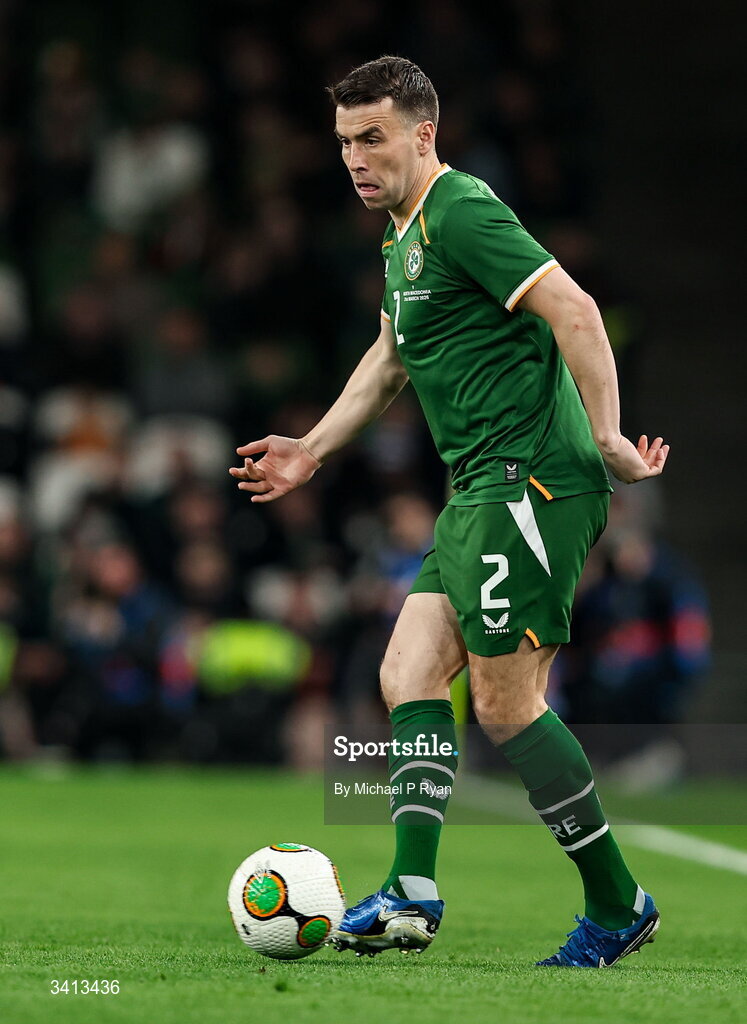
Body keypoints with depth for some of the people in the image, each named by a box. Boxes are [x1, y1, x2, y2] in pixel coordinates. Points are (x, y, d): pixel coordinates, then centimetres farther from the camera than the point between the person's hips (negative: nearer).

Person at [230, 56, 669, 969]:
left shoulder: (461, 215, -13)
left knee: (505, 705, -9)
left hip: (531, 480, -10)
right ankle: (412, 893, -3)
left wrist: (606, 437, -25)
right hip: (482, 490, 10)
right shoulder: (407, 232, 19)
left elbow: (574, 310, -22)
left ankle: (617, 906, 1)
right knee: (409, 676, 3)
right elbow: (393, 353, 34)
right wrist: (315, 448, 32)